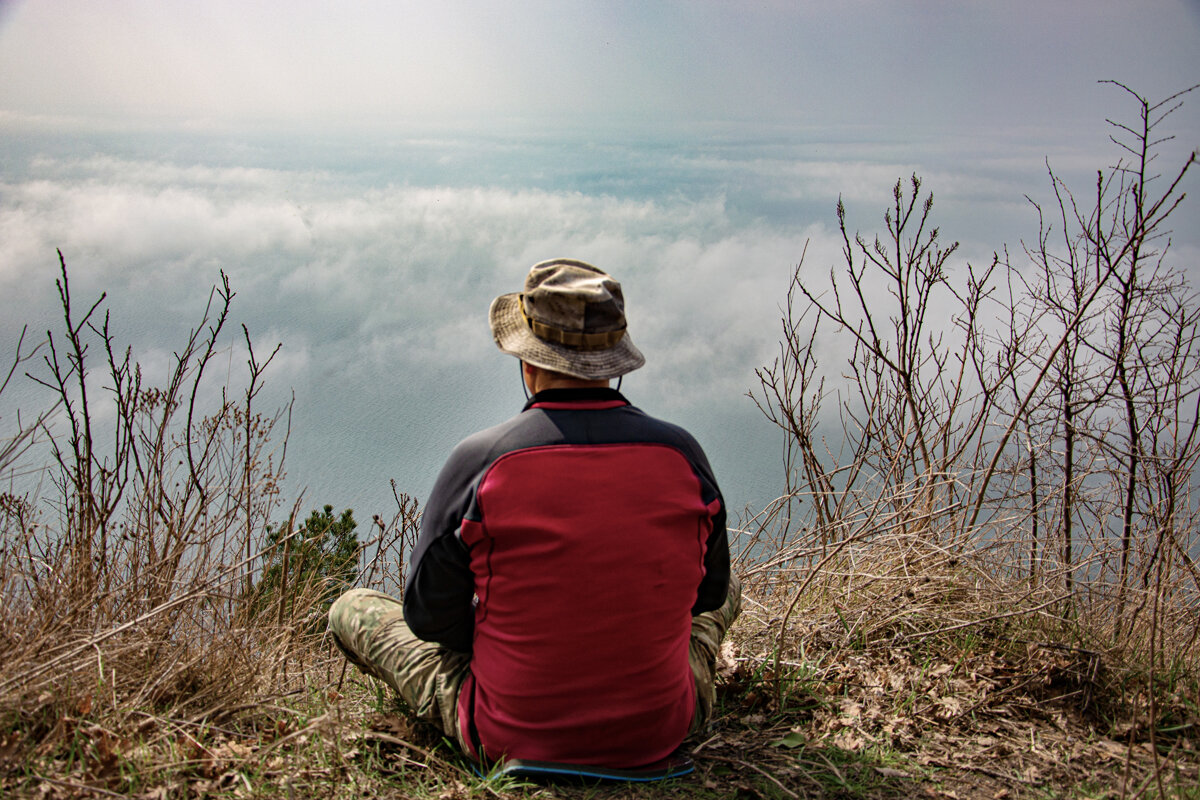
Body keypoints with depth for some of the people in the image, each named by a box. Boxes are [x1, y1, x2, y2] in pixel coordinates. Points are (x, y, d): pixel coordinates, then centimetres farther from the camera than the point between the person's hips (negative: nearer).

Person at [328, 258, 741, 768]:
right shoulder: (681, 454, -12)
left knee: (351, 610, 18)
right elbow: (707, 591, 5)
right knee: (727, 590, 31)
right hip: (659, 735, 3)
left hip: (512, 742, -2)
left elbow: (430, 617, -7)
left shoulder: (478, 462, -19)